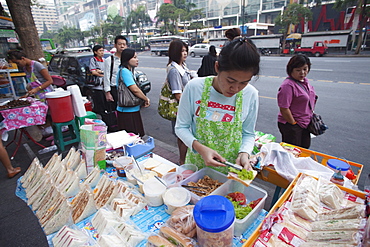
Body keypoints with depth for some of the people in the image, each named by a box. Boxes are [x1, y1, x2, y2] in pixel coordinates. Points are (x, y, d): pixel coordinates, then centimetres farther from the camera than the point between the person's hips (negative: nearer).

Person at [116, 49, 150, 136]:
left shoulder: (128, 71, 14)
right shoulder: (124, 71, -16)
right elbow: (135, 89, -22)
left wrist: (144, 99, 4)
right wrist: (146, 99, -9)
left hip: (133, 110, 9)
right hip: (127, 111, -9)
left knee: (136, 135, 14)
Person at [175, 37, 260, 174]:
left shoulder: (251, 95, -13)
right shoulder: (195, 87, -18)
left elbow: (248, 134, 0)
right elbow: (181, 127, -11)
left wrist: (244, 153, -19)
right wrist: (200, 148, -26)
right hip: (197, 163, 0)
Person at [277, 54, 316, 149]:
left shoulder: (305, 81, 6)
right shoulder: (288, 85, -23)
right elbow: (284, 109, -26)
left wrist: (312, 115, 17)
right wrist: (293, 123, -17)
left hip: (305, 124, 9)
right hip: (291, 126, -9)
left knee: (305, 149, 21)